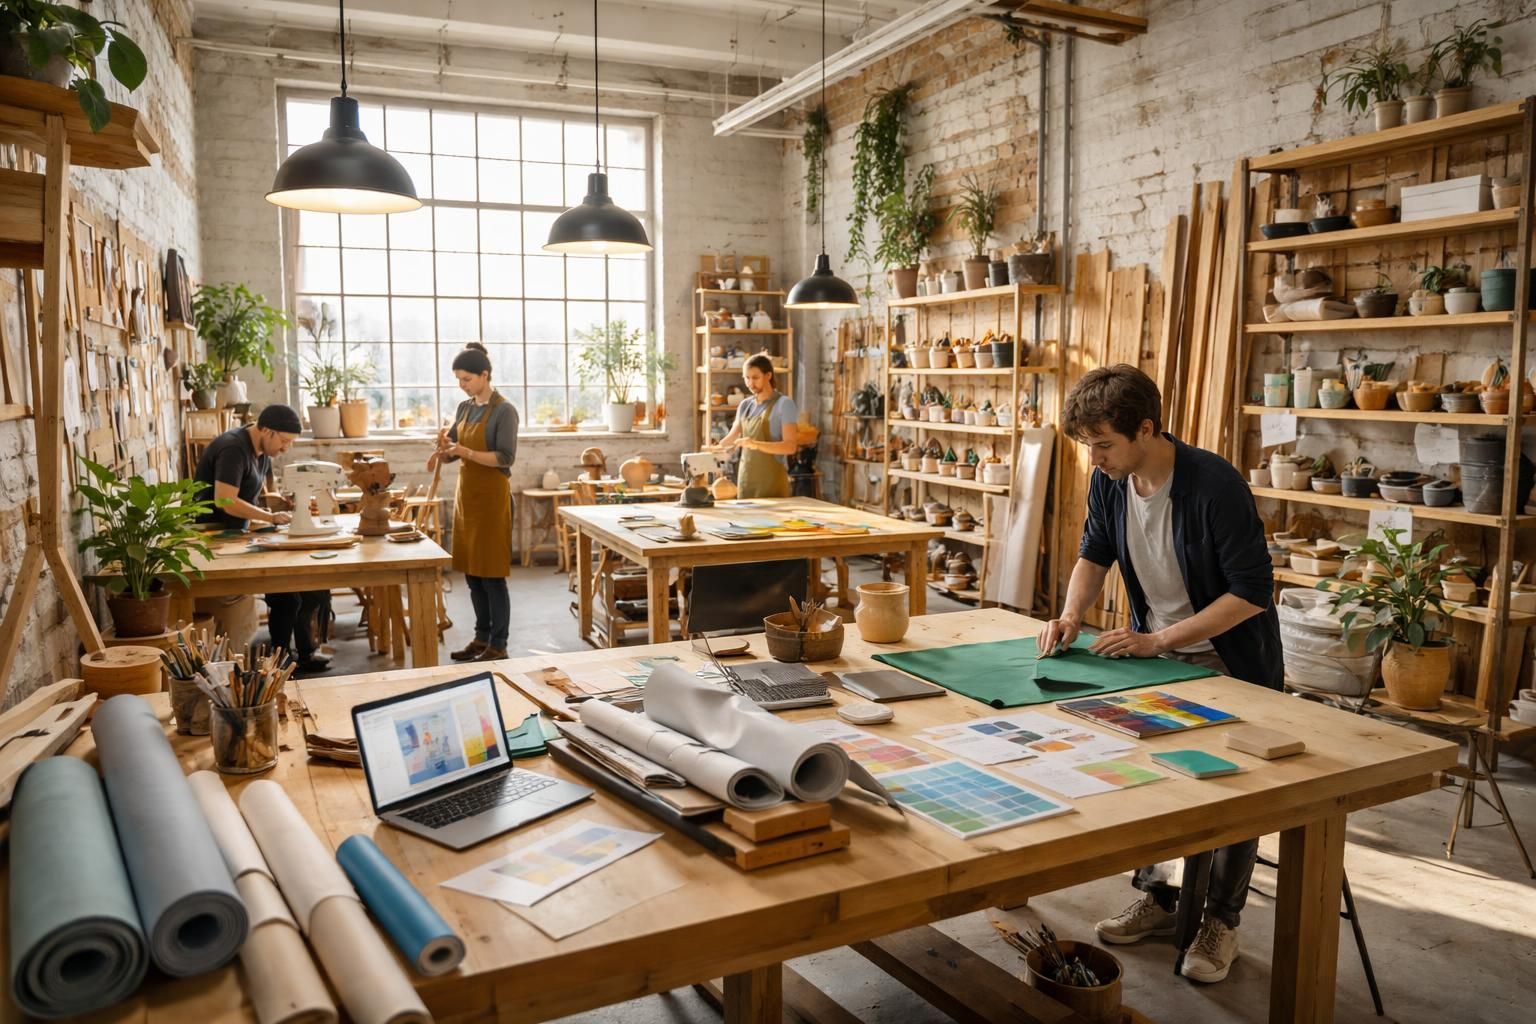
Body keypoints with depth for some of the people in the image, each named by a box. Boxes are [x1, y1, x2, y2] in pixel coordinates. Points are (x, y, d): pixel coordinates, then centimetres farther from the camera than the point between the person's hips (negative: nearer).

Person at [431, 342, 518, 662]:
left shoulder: (504, 411, -11)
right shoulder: (464, 408, 12)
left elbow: (506, 458, -17)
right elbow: (451, 454, 13)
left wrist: (466, 452, -27)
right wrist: (444, 447, -10)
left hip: (491, 497, -8)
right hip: (466, 495, 8)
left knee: (492, 574, -4)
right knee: (471, 572, 11)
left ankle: (498, 645, 2)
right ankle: (481, 637, 21)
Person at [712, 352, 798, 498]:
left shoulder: (784, 404, -6)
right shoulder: (745, 405, 12)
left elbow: (790, 446, -14)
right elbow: (731, 437, 16)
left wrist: (756, 445, -26)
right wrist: (712, 450, -4)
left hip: (771, 481, -5)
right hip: (745, 479, 5)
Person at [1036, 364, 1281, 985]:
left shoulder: (1215, 484, -29)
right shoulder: (1109, 481, -9)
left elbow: (1253, 592, -27)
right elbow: (1095, 554, 9)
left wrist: (1159, 639, -29)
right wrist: (1071, 616, -10)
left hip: (1231, 659, -6)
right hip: (1153, 651, 6)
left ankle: (1221, 921, 13)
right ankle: (1157, 898, 17)